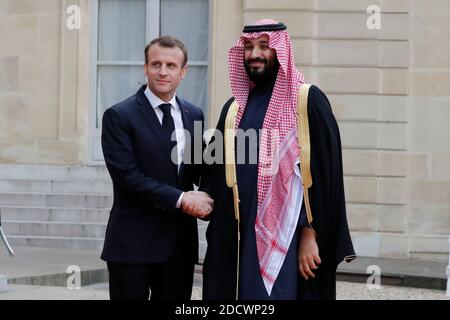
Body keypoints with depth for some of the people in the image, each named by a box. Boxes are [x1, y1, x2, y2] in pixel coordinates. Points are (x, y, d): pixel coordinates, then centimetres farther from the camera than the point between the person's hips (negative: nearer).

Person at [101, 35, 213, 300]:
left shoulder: (193, 115, 11)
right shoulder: (119, 116, -6)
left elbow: (199, 167, 14)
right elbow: (127, 176, -13)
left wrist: (207, 198, -8)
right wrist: (181, 199, -16)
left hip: (180, 242, 5)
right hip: (134, 242, -5)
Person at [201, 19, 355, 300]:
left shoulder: (308, 101, -5)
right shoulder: (234, 107, 14)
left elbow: (323, 174, -10)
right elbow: (216, 167, 21)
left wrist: (310, 235, -15)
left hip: (284, 240, -6)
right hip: (234, 240, 6)